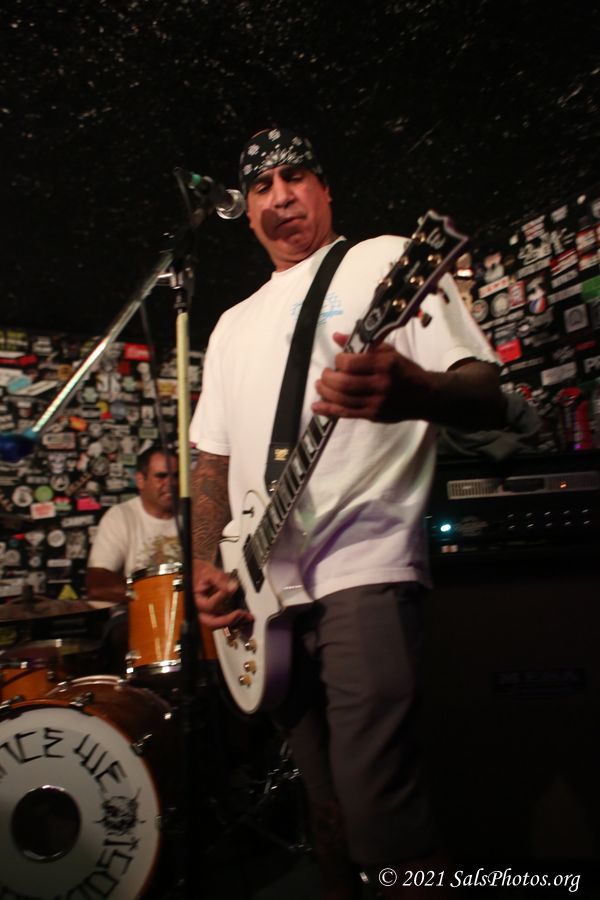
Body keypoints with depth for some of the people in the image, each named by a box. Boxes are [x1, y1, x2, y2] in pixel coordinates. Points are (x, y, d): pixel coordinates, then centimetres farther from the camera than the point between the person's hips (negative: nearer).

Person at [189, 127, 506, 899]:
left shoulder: (388, 262, 4)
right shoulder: (234, 323, 22)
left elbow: (488, 397, -7)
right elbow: (212, 455, 20)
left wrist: (410, 393, -30)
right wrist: (205, 565, 6)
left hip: (363, 573, -6)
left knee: (380, 818, -12)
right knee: (327, 808, 16)